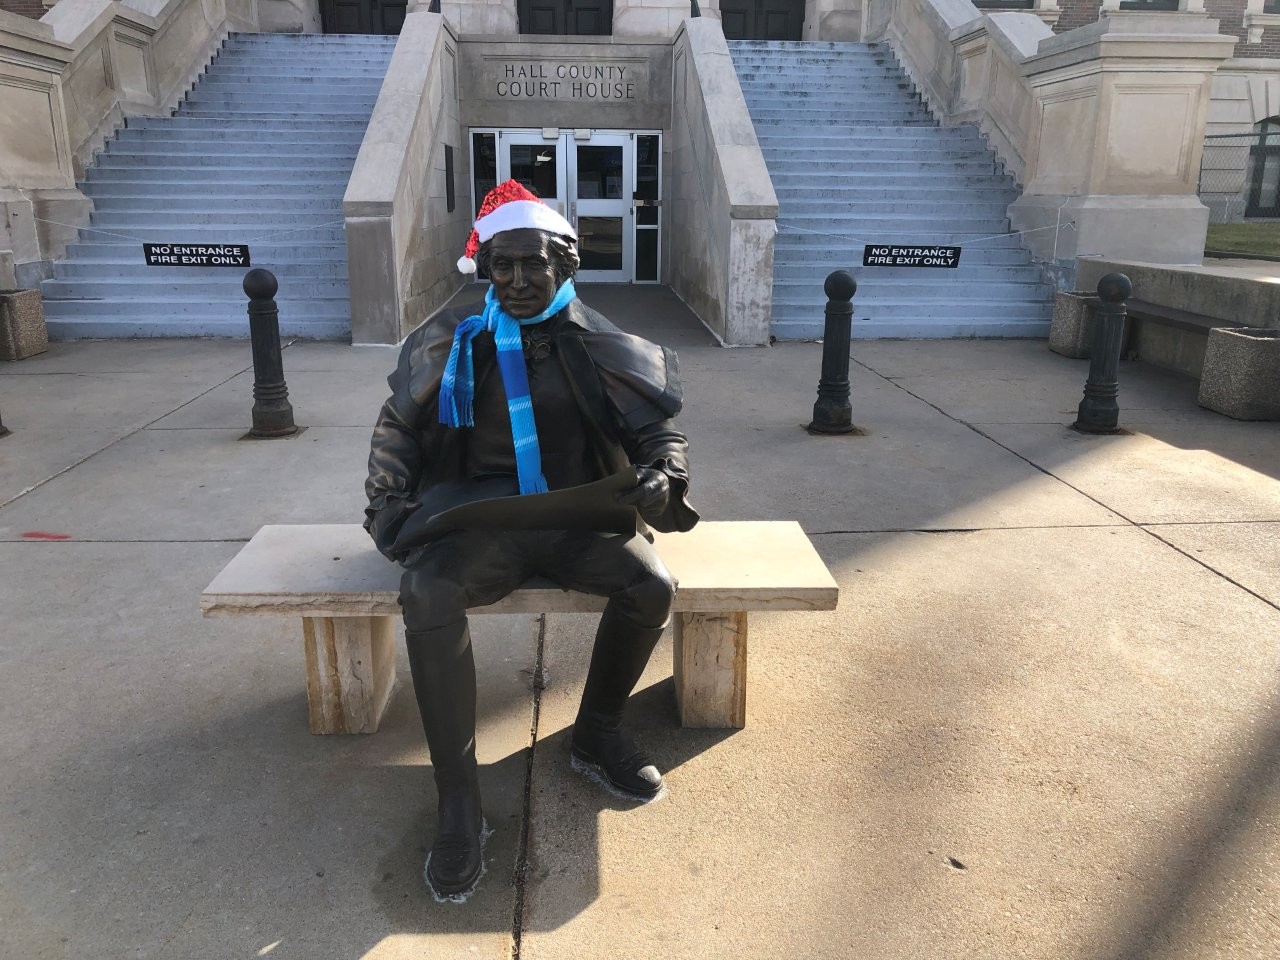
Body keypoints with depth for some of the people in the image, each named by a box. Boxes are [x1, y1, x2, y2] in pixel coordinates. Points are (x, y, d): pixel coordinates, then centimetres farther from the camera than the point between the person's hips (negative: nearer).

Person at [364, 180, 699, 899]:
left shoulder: (599, 345, 6)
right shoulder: (453, 343, 7)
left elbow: (659, 427, 9)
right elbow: (397, 431, 16)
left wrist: (660, 477, -12)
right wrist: (389, 506, 2)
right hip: (481, 515, -1)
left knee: (652, 584, -26)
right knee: (427, 592, -32)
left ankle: (598, 733, 3)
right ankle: (460, 804, -21)